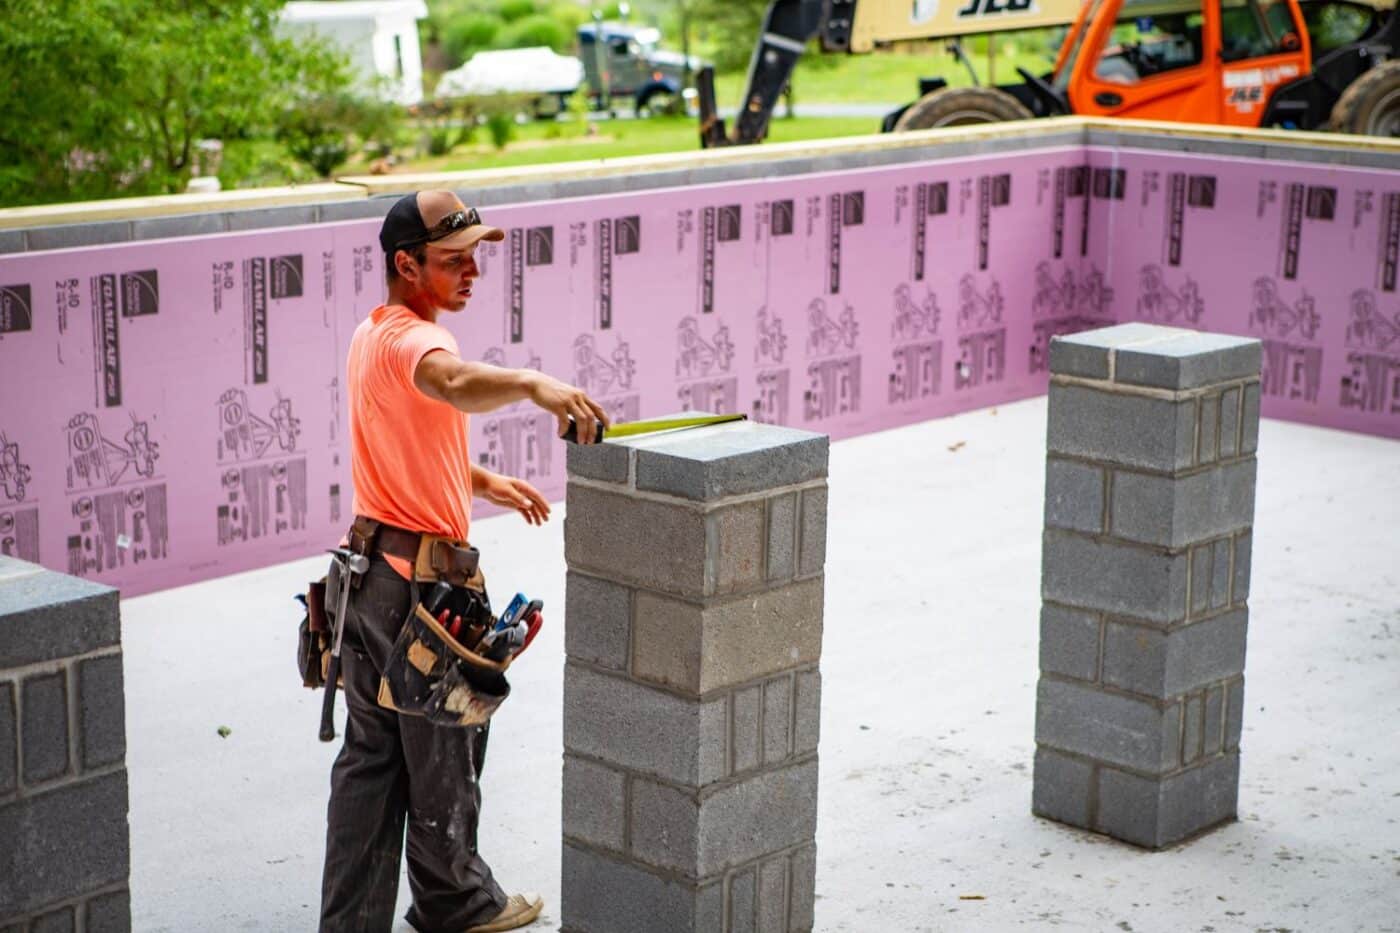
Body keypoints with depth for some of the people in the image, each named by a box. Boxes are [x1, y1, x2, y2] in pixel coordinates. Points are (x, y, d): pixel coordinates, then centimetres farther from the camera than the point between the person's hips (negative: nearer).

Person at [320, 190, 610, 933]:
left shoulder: (370, 335, 11)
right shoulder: (411, 341, -21)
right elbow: (455, 382, -47)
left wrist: (483, 481, 19)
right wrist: (531, 383, -63)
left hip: (369, 570, 9)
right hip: (421, 579, -9)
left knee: (371, 753, 13)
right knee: (443, 752, 10)